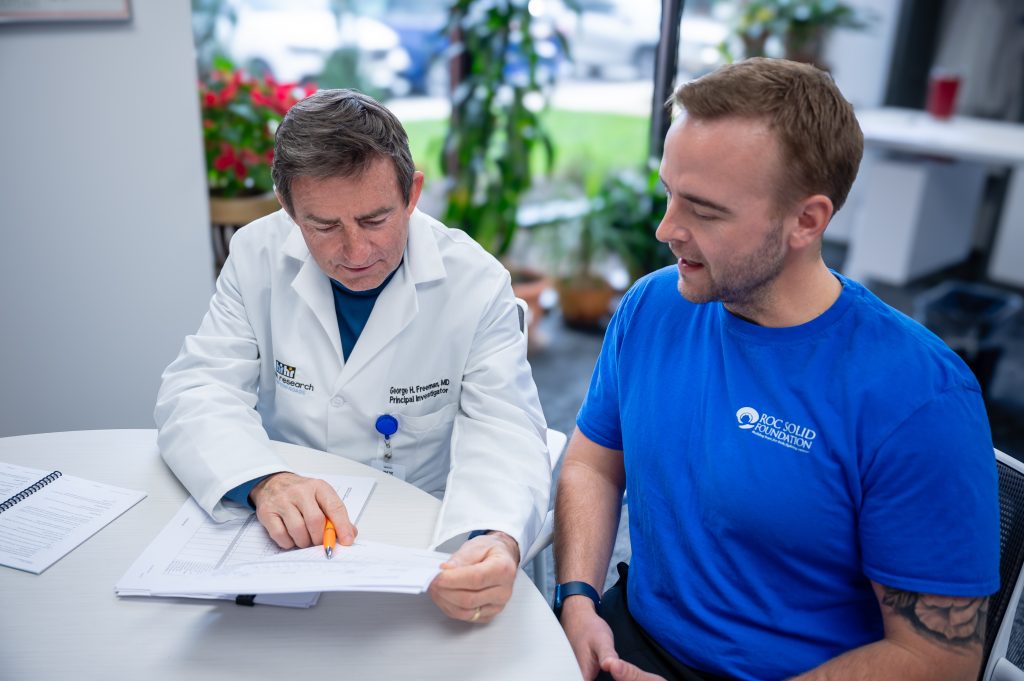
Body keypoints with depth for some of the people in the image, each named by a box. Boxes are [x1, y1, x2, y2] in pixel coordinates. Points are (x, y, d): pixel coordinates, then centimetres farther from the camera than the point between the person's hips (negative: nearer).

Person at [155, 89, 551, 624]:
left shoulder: (476, 283, -13)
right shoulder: (257, 255, -7)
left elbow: (504, 432, -17)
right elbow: (196, 389, -8)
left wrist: (497, 540, -40)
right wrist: (264, 480, -30)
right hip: (287, 535, 1)